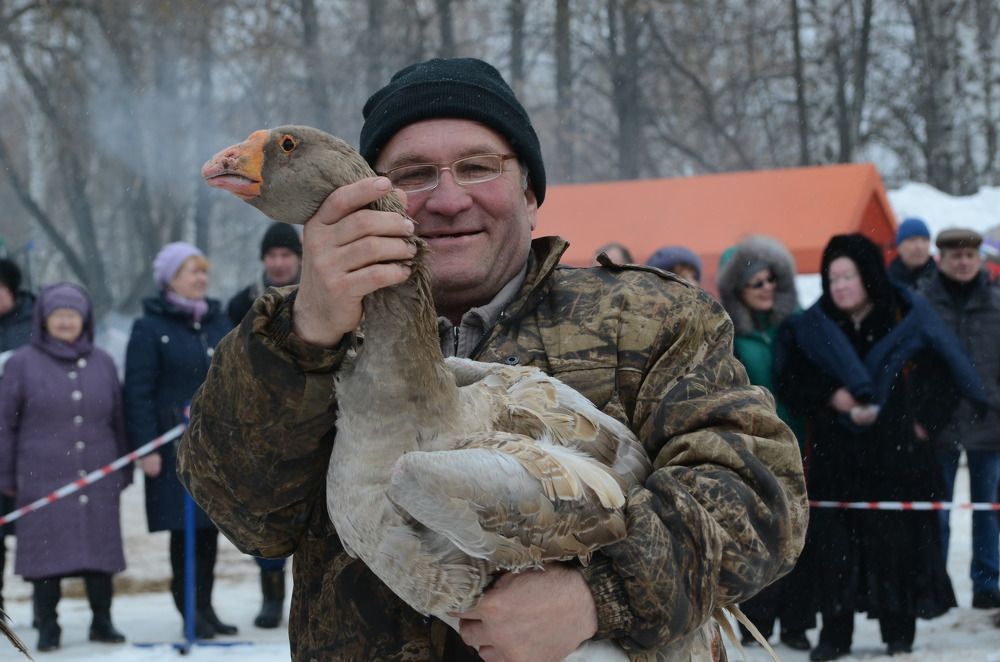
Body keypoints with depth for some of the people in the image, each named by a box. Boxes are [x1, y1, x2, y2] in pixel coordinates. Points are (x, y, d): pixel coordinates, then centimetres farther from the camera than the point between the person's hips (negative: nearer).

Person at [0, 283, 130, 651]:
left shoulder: (102, 364, 11)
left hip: (98, 480, 3)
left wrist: (124, 471, 15)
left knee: (100, 550, 4)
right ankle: (47, 627, 6)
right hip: (43, 480, -3)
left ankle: (102, 621, 15)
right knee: (46, 552, -3)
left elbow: (118, 422, 17)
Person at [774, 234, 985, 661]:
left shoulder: (908, 318, 0)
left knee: (896, 540, -1)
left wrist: (923, 417, -5)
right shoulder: (813, 328, 6)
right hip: (833, 454, 2)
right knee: (832, 542, -1)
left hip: (896, 453, -1)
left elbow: (944, 370, 4)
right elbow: (789, 381, 5)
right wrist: (830, 397, -12)